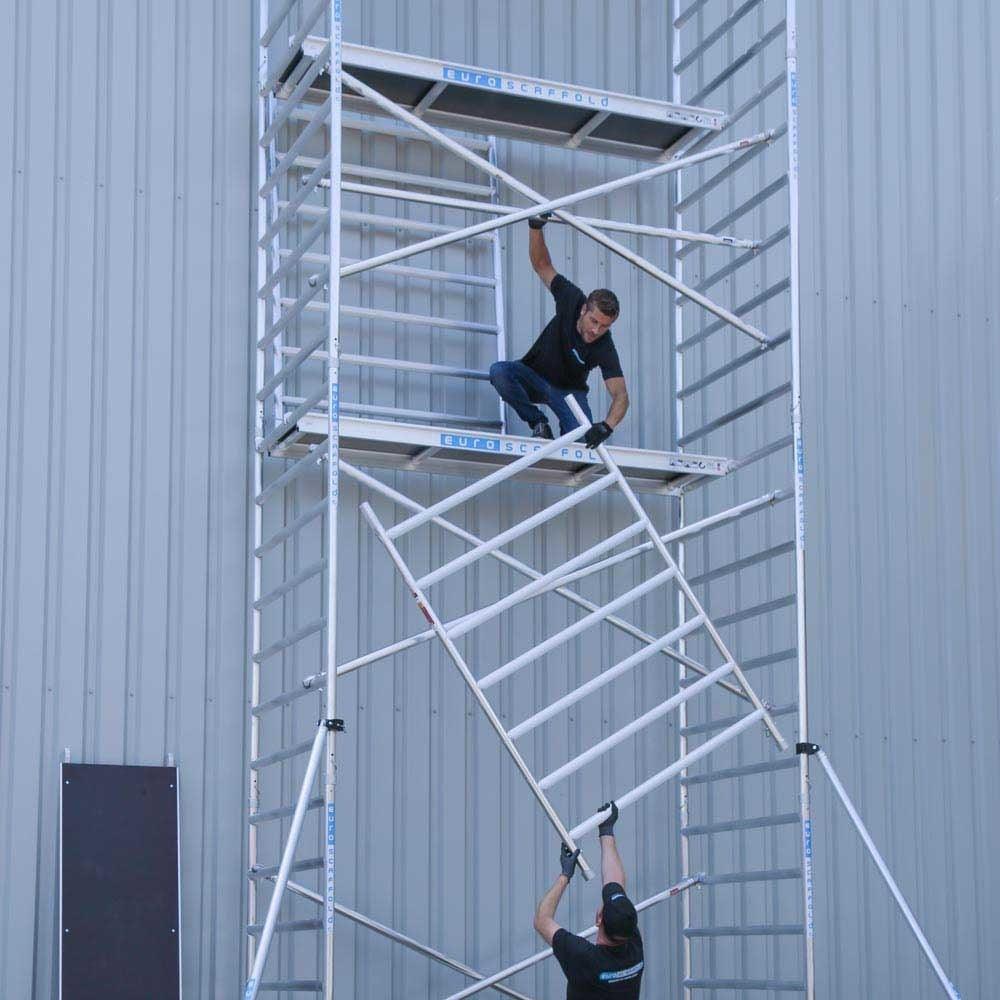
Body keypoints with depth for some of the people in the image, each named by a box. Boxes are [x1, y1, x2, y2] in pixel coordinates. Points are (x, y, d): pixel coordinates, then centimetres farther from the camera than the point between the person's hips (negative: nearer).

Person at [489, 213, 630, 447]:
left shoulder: (604, 348, -29)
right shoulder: (572, 299, -22)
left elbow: (620, 395, -36)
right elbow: (542, 266, -10)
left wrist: (606, 426, -56)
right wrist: (536, 226, -26)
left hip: (568, 390, -2)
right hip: (534, 375, 2)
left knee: (583, 438, -30)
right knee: (499, 371, -32)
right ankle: (537, 421, -11)